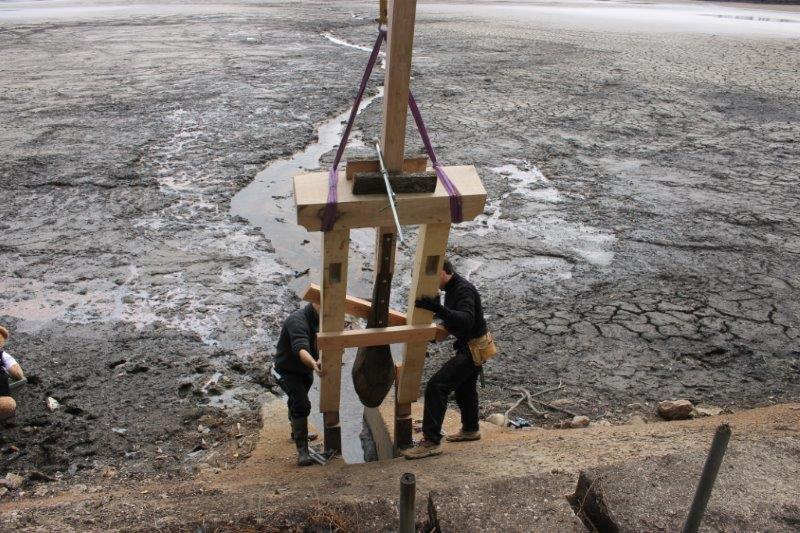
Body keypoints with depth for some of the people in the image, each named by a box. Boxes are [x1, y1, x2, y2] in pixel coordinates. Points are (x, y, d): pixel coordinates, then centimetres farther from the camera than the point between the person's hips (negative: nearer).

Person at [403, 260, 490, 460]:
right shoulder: (452, 289, 8)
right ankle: (470, 429, 49)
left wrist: (438, 308, -50)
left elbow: (467, 320, -39)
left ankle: (432, 442, -15)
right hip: (469, 346, 11)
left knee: (436, 386, -18)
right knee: (464, 388, 28)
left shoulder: (464, 290, -23)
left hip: (473, 349, -11)